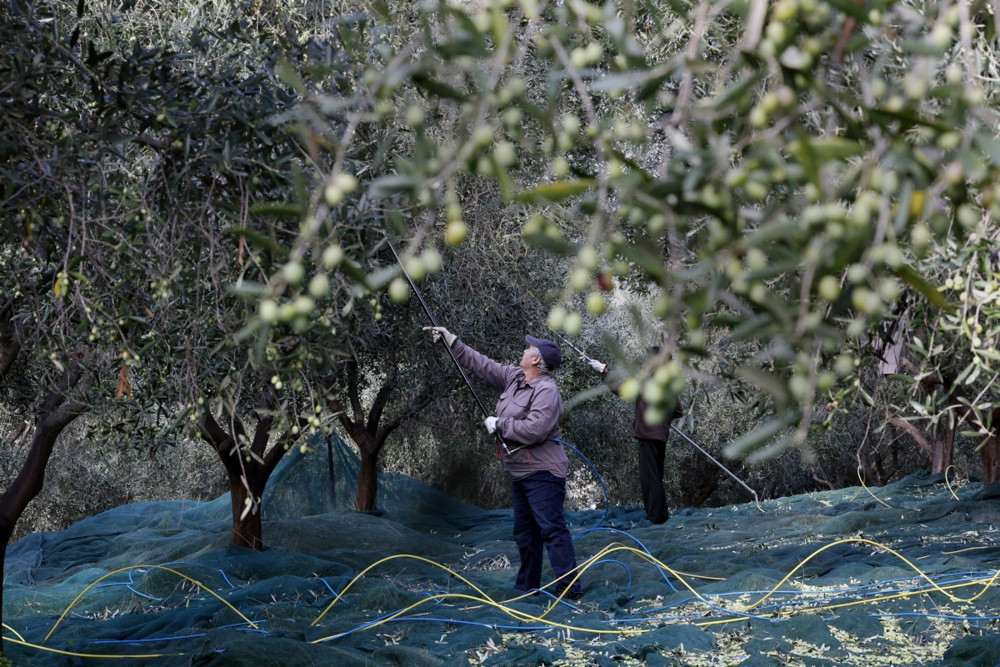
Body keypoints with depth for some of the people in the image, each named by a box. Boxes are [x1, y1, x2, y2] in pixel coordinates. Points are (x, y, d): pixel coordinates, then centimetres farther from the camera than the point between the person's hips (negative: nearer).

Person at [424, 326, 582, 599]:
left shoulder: (546, 391, -18)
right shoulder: (515, 377, 11)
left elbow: (534, 430, -28)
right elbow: (482, 364, 20)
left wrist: (499, 424, -15)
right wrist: (451, 341, 20)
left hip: (542, 473, -10)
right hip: (520, 472, 10)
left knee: (552, 528, -13)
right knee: (525, 532, 17)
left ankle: (570, 587, -13)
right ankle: (526, 586, 26)